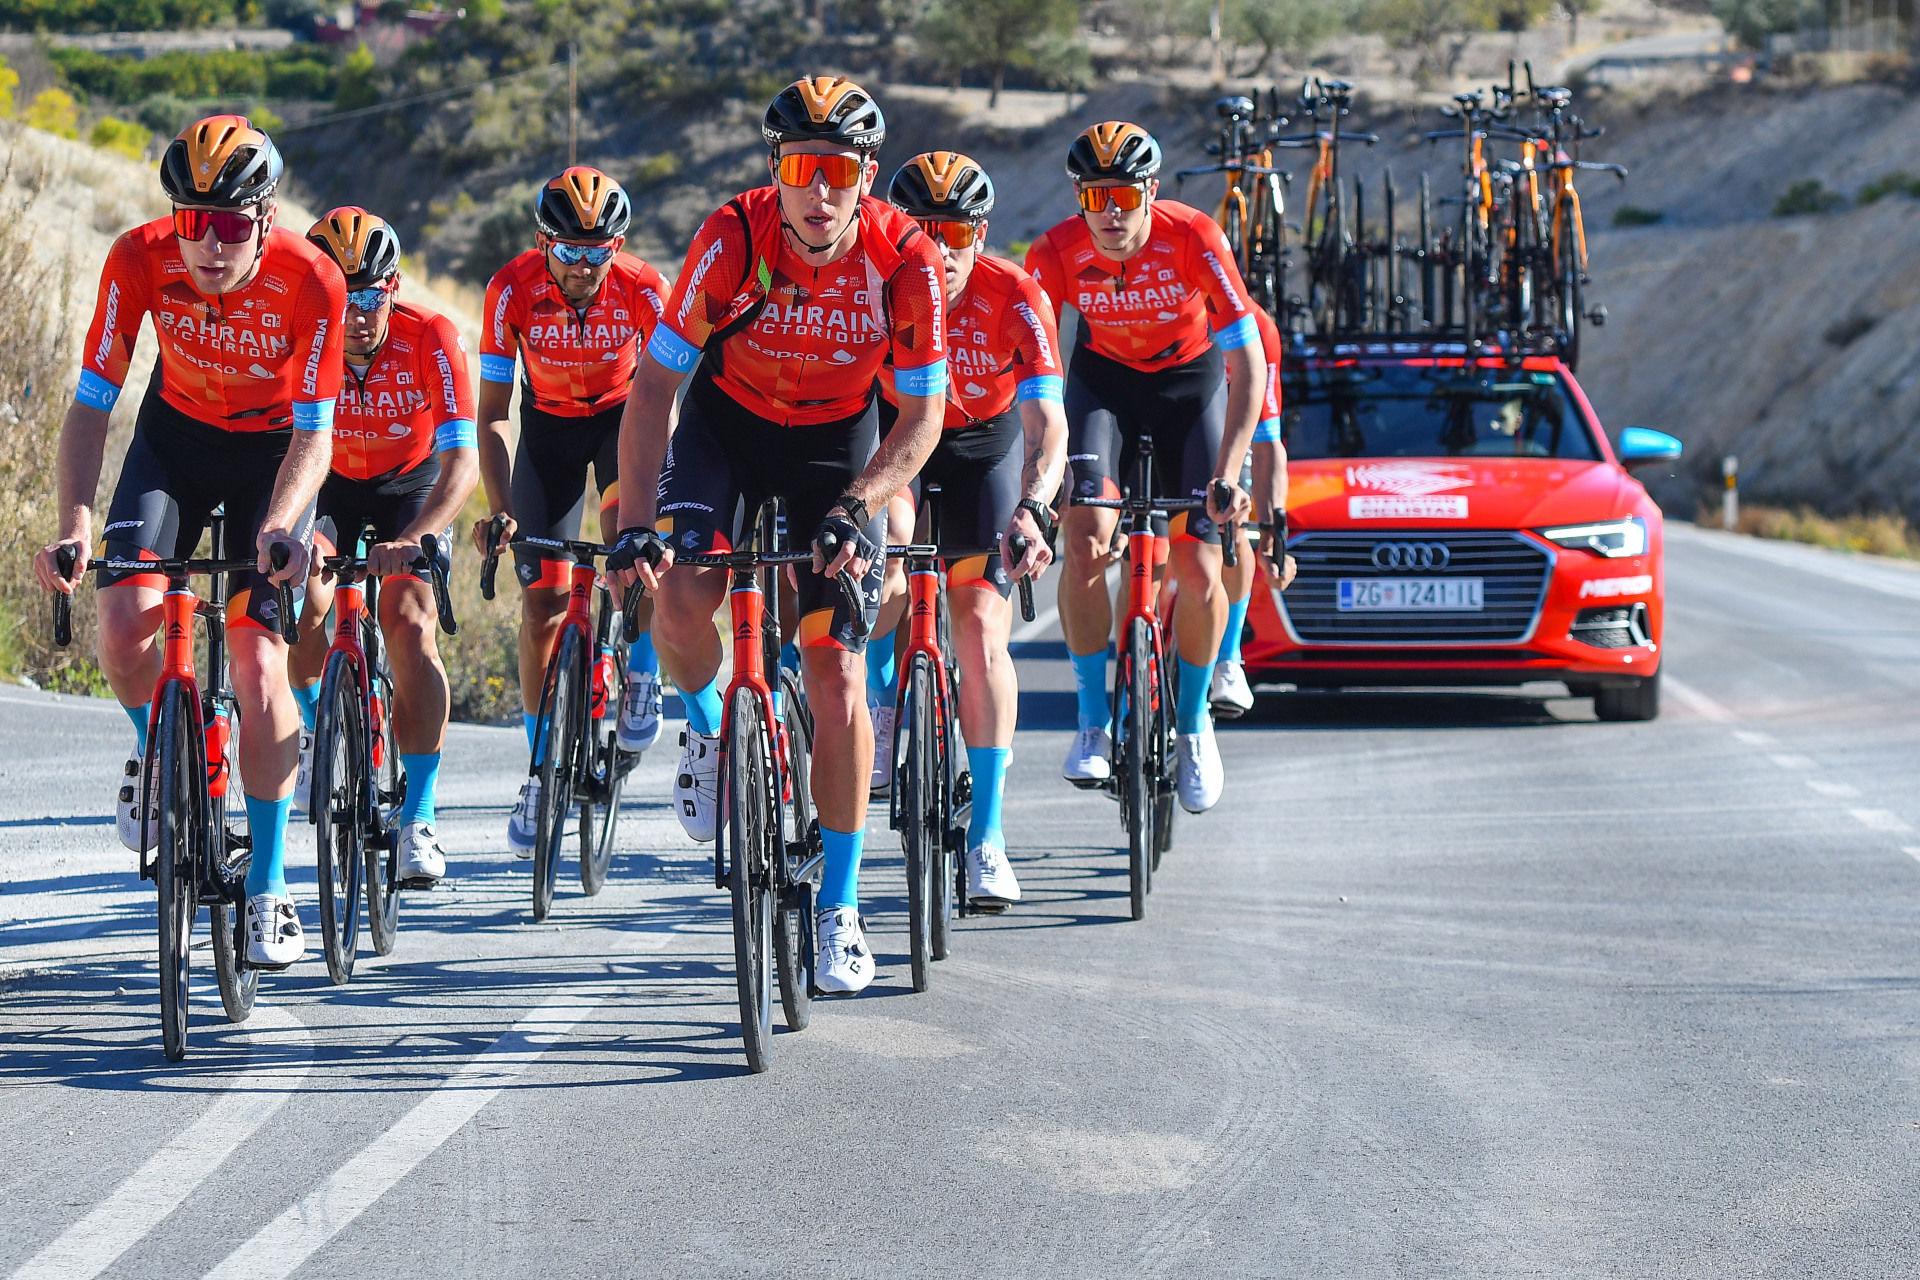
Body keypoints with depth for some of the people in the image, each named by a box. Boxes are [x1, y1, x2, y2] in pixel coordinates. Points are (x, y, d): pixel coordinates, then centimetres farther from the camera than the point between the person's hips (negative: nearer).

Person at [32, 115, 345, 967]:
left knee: (257, 660, -13)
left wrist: (280, 527, -41)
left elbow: (313, 434, -23)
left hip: (273, 452, -2)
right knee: (123, 617, -22)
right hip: (176, 436, 2)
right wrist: (73, 525, -35)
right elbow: (91, 404, -21)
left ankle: (266, 890, -2)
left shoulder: (309, 282, -29)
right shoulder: (140, 259, -26)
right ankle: (158, 748, 12)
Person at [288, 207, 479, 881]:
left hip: (411, 489, -1)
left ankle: (417, 820, -14)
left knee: (409, 625, -21)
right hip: (329, 488, 1)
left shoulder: (431, 340, -30)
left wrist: (413, 540, -51)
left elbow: (462, 461, -34)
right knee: (302, 599, -23)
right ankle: (316, 728, 10)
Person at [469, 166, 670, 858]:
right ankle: (541, 769, 8)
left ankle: (642, 675, -12)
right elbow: (493, 413, -22)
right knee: (542, 600, -4)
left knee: (628, 513, -34)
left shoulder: (643, 289, -28)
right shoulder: (513, 289, -26)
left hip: (622, 413, -1)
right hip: (548, 423, 1)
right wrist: (499, 508, -33)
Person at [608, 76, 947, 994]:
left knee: (837, 678, -7)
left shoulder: (905, 261, -25)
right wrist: (635, 524, -34)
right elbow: (656, 383, -24)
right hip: (728, 420, 0)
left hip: (839, 443, 0)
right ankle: (704, 728, 8)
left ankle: (840, 906, 7)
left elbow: (923, 415, -17)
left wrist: (855, 508, -33)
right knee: (681, 594, -28)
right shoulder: (734, 238, -28)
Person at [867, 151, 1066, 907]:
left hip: (985, 445, -2)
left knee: (982, 629, -13)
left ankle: (987, 833, -10)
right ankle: (882, 694, 7)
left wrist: (1032, 509, -52)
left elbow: (1047, 425, -34)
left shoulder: (1016, 299, -29)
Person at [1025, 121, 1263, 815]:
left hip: (1191, 378, -1)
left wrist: (1226, 476, -36)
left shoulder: (1193, 239, -29)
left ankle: (1193, 720, 15)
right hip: (1104, 377, 1)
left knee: (1199, 573, -11)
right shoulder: (1056, 254, -25)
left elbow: (1248, 367, -28)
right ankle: (1092, 722, -8)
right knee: (1085, 543, -23)